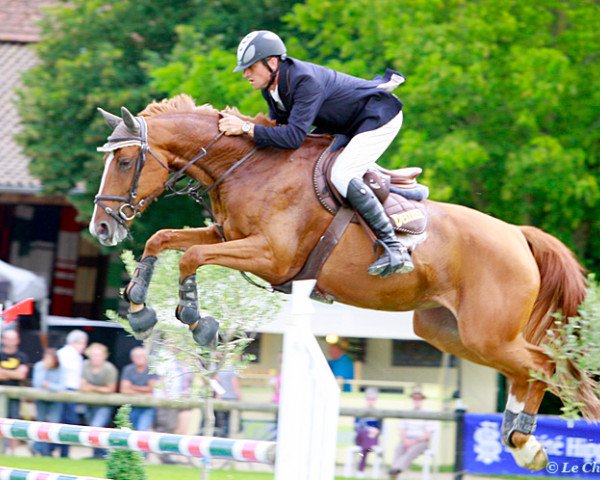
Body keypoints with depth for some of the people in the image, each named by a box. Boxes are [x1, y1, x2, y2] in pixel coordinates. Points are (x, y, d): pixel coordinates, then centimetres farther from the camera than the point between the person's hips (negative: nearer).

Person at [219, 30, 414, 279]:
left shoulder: (305, 81, -33)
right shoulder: (271, 84, -4)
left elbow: (295, 135, -40)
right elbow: (279, 126, 9)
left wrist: (247, 128, -40)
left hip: (380, 118, -10)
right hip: (348, 125, 10)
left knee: (341, 176, -26)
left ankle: (396, 250, -26)